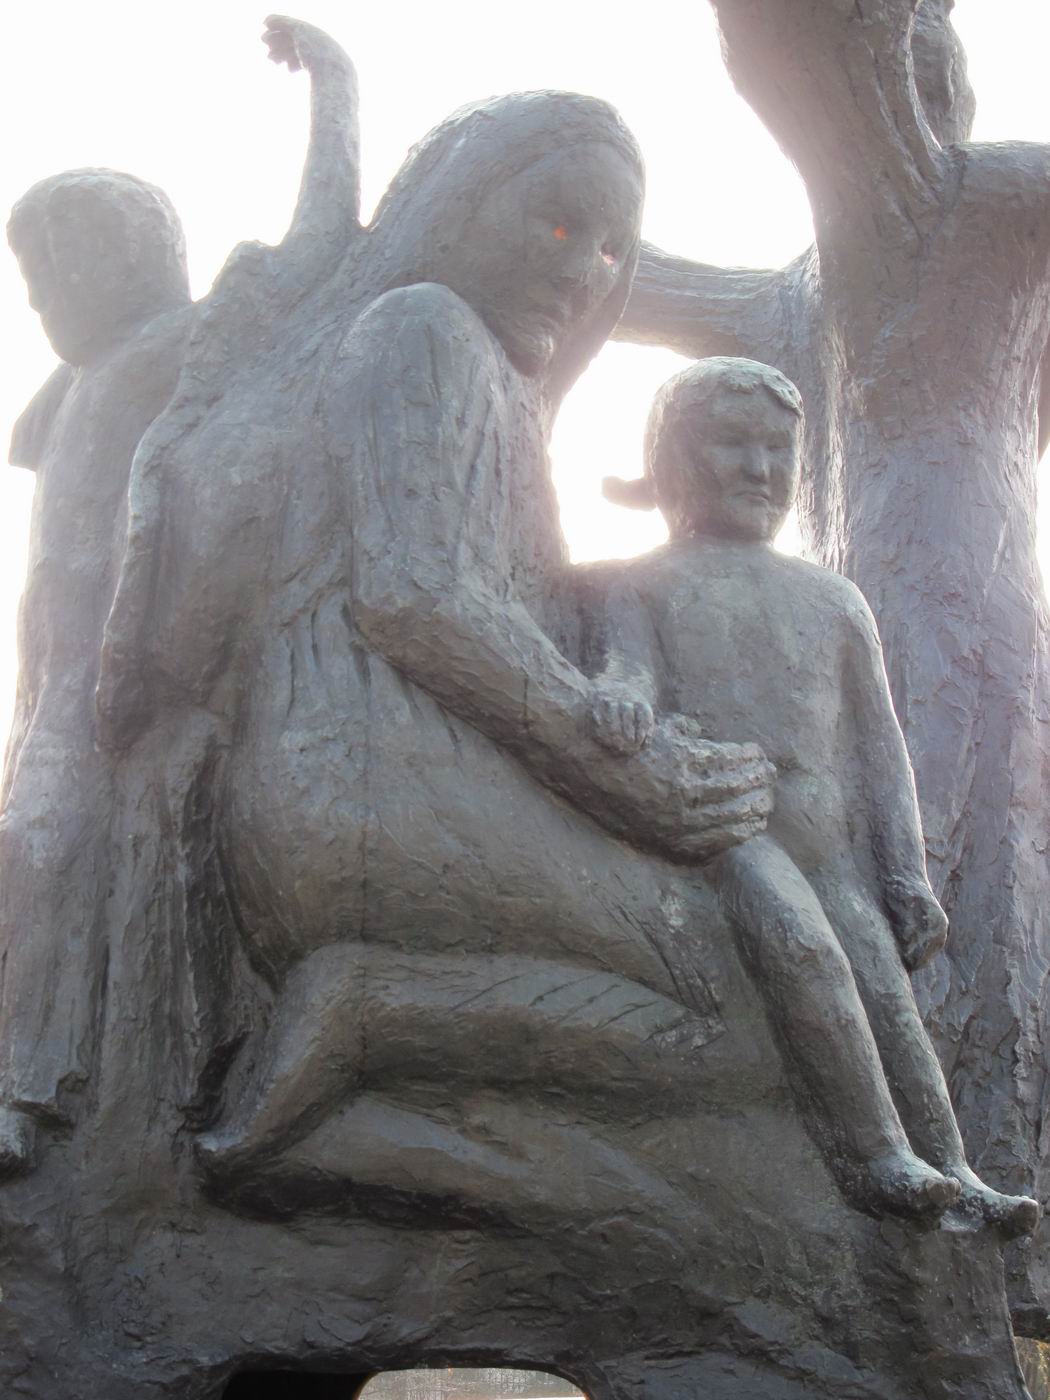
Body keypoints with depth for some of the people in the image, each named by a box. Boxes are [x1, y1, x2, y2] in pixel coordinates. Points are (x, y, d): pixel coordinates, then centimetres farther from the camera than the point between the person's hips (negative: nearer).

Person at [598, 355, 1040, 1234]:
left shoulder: (834, 599, 21)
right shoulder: (650, 582, 14)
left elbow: (879, 741, 18)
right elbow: (632, 660, -4)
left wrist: (909, 875, 10)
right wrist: (628, 693, -30)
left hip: (830, 828, 4)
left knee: (883, 986, -9)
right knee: (802, 948, -27)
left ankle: (950, 1171, 2)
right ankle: (879, 1154, -19)